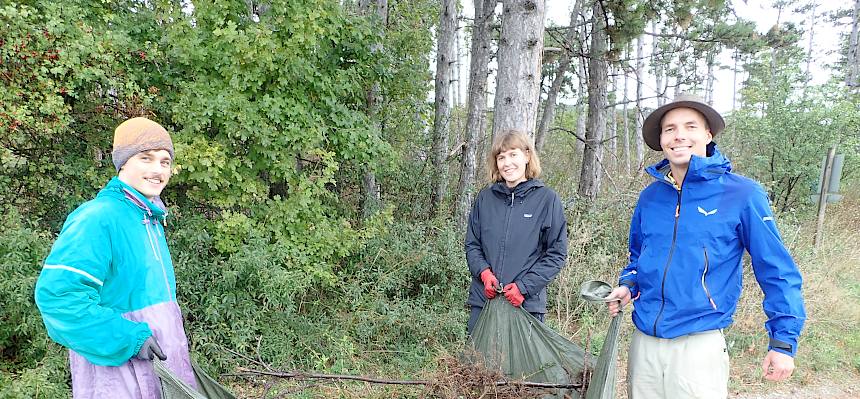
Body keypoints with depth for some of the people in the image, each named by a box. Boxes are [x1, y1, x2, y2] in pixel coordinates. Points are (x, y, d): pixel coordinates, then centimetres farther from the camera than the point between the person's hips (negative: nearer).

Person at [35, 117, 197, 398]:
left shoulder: (152, 221, 10)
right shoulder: (98, 218, -18)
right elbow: (57, 293, -27)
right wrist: (130, 338, -25)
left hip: (160, 363, 8)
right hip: (116, 370, -8)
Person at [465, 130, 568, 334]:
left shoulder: (547, 198, -2)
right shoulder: (485, 198, 6)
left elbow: (557, 253, -2)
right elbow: (472, 244, 11)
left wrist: (524, 286, -11)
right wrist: (484, 272, -8)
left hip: (527, 304, -3)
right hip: (482, 301, 3)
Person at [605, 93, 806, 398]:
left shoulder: (742, 194, -9)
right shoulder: (649, 196, 4)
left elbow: (777, 271, -5)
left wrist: (784, 341, -6)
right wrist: (628, 286, 2)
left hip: (700, 347, -4)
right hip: (643, 341, 5)